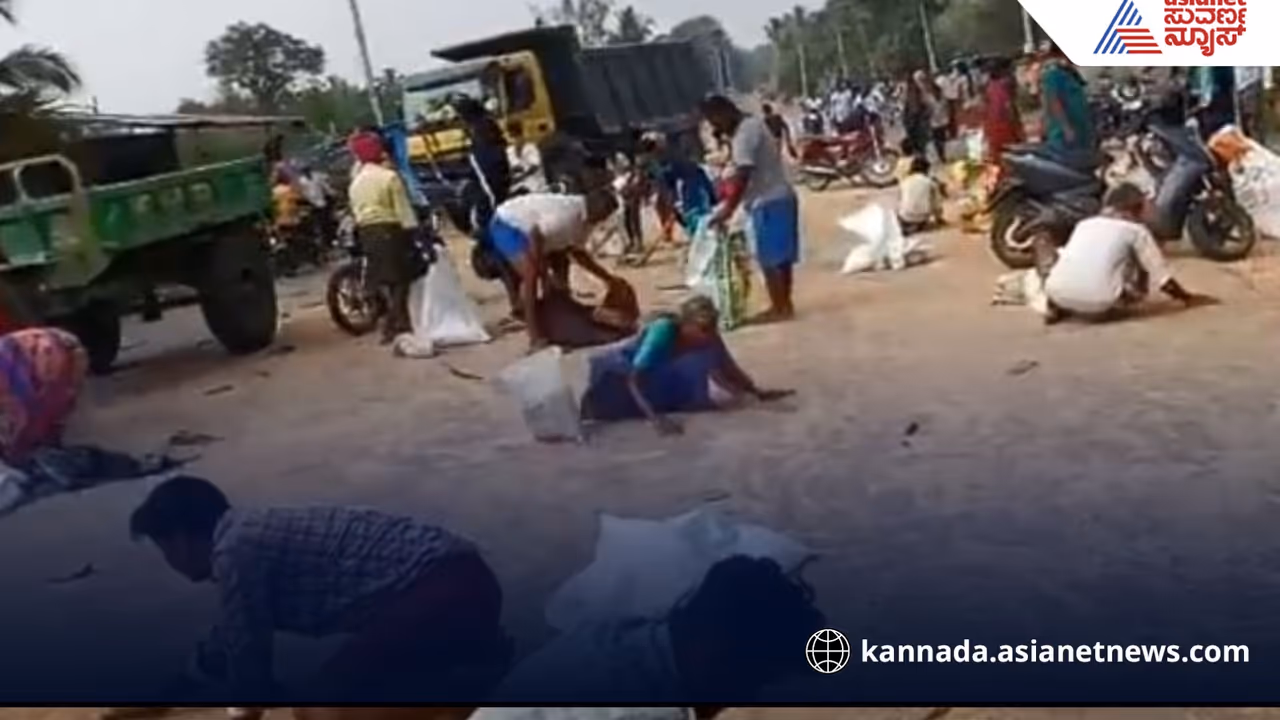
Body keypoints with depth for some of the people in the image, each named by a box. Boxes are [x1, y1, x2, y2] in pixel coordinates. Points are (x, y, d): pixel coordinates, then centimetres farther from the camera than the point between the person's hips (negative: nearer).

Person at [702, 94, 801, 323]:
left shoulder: (744, 133, -16)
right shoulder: (753, 125, 16)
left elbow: (743, 176, -23)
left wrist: (728, 209, -23)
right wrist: (728, 200, 20)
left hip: (768, 203, -10)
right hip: (780, 198, 10)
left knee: (770, 259, -4)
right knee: (782, 256, 13)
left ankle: (779, 308, 2)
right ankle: (785, 304, 20)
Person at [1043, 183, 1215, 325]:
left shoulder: (1084, 224, 26)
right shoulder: (1136, 230, 14)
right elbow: (1160, 273, 15)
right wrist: (1187, 298, 29)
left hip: (1057, 295, 3)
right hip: (1099, 302, -3)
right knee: (1142, 269, 21)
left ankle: (1057, 308, 11)